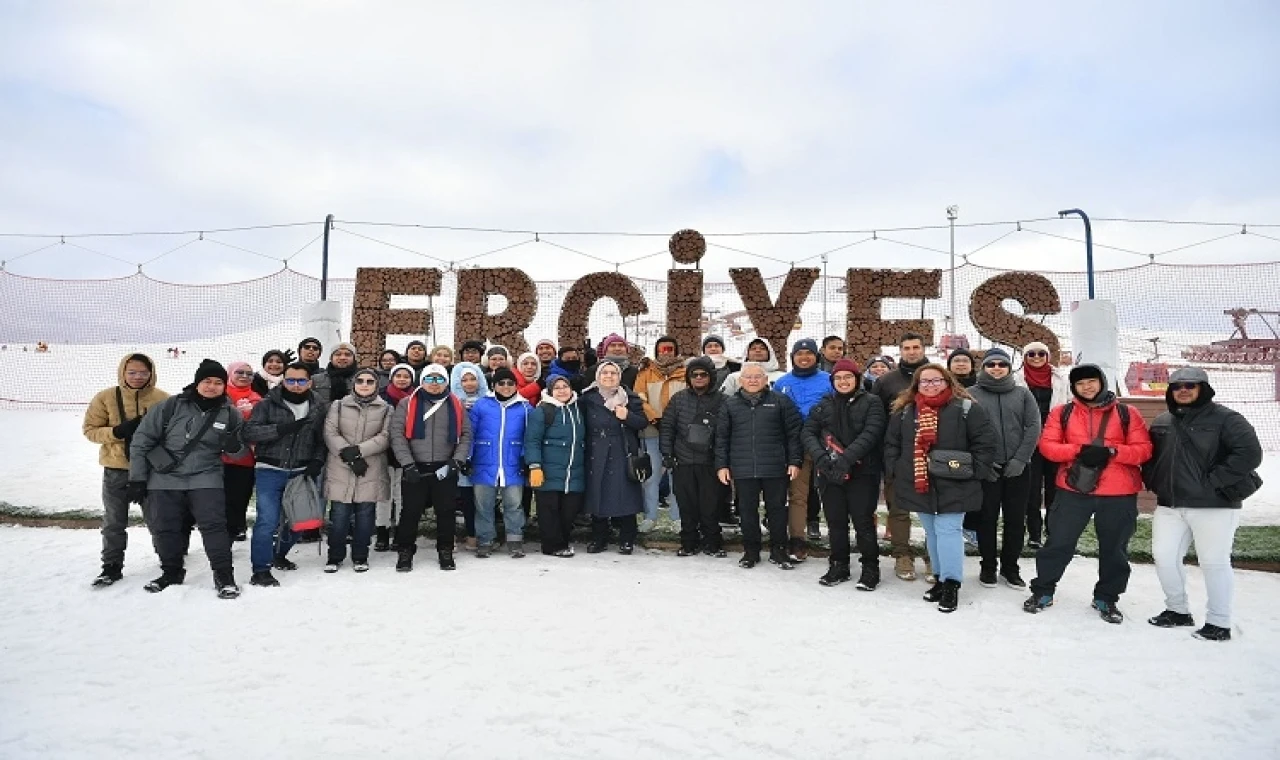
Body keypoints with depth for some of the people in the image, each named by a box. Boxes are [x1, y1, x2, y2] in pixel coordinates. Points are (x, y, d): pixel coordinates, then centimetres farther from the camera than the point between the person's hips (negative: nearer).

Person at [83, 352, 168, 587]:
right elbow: (90, 429, -1)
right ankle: (112, 567, 24)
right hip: (116, 470, 1)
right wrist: (117, 432, -19)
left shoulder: (162, 398, -6)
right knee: (114, 522, 11)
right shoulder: (105, 397, -4)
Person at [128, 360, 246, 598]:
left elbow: (239, 450, 9)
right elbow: (141, 440, -2)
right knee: (165, 529, 10)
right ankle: (172, 572, 30)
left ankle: (224, 575, -2)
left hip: (206, 479, -1)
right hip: (164, 480, 1)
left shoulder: (230, 414, 0)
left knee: (214, 525, -11)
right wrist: (137, 478, -2)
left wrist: (234, 446, -17)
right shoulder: (170, 406, -6)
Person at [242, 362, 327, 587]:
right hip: (269, 471, -4)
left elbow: (321, 441, 10)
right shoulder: (267, 404, -2)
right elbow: (249, 431, -13)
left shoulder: (317, 408, 6)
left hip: (301, 473, 4)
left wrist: (317, 462, -5)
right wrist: (281, 428, -23)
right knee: (267, 520, -11)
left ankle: (279, 555, 37)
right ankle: (260, 570, 0)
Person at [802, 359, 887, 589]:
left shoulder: (871, 403, 0)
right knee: (836, 521, 11)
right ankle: (839, 566, 25)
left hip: (862, 472, -3)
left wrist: (846, 458, -24)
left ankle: (870, 568, 15)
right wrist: (820, 456, -15)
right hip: (830, 473, 4)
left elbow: (871, 433, -13)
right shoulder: (824, 405, 11)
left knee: (863, 521, -1)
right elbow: (807, 432, 4)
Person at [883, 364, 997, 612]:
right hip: (918, 485, 5)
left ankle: (951, 584, 3)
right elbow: (891, 444, 12)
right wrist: (894, 471, 5)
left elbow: (985, 442, -6)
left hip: (953, 486, -4)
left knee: (948, 530, -6)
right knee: (932, 532, 14)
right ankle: (941, 577, 27)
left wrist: (974, 472, -9)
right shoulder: (904, 412, 7)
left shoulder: (966, 408, -5)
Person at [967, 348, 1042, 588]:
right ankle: (988, 566, 18)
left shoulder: (1023, 393, 9)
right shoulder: (972, 394, 3)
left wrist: (1020, 459, -8)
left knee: (1016, 519, 8)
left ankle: (1010, 567, 22)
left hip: (1017, 468, 2)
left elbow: (1033, 427, 1)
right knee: (987, 518, 5)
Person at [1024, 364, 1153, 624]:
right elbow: (1047, 445, -4)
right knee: (1058, 543, 4)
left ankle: (1106, 599, 30)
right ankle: (1042, 592, 18)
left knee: (1114, 549, 12)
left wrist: (1111, 451, -19)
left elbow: (1143, 449, -3)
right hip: (1073, 490, 0)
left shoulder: (1127, 414, 2)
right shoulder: (1062, 413, 3)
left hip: (1119, 494, 1)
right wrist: (1080, 450, -18)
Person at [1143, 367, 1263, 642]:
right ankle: (1178, 610, 24)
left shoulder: (1225, 418, -7)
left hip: (1213, 505, -6)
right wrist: (1153, 481, 8)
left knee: (1214, 562, 1)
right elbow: (1150, 455, 24)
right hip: (1170, 505, 6)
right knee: (1163, 555, 7)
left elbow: (1249, 453, -18)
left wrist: (1214, 483, -18)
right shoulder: (1162, 423, 12)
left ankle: (1219, 623, 13)